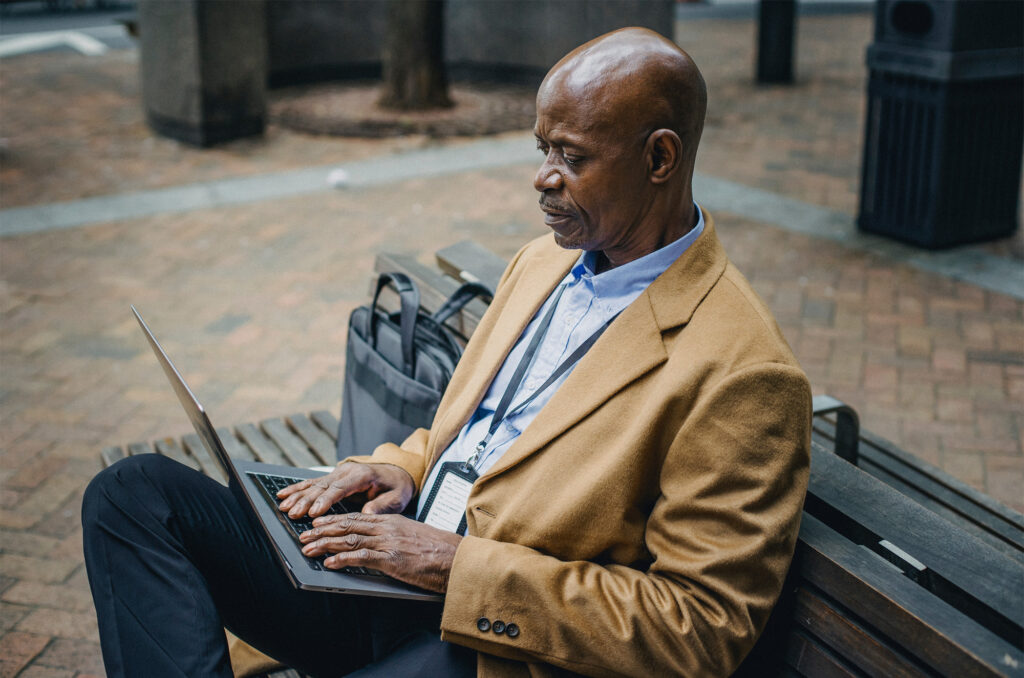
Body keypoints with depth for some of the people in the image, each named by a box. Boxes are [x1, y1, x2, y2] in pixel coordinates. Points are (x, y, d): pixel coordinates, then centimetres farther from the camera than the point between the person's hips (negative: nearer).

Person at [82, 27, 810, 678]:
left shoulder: (742, 371, -15)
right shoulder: (543, 260, 12)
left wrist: (457, 562, -19)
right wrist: (403, 467, 0)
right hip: (379, 570, 9)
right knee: (132, 491, -8)